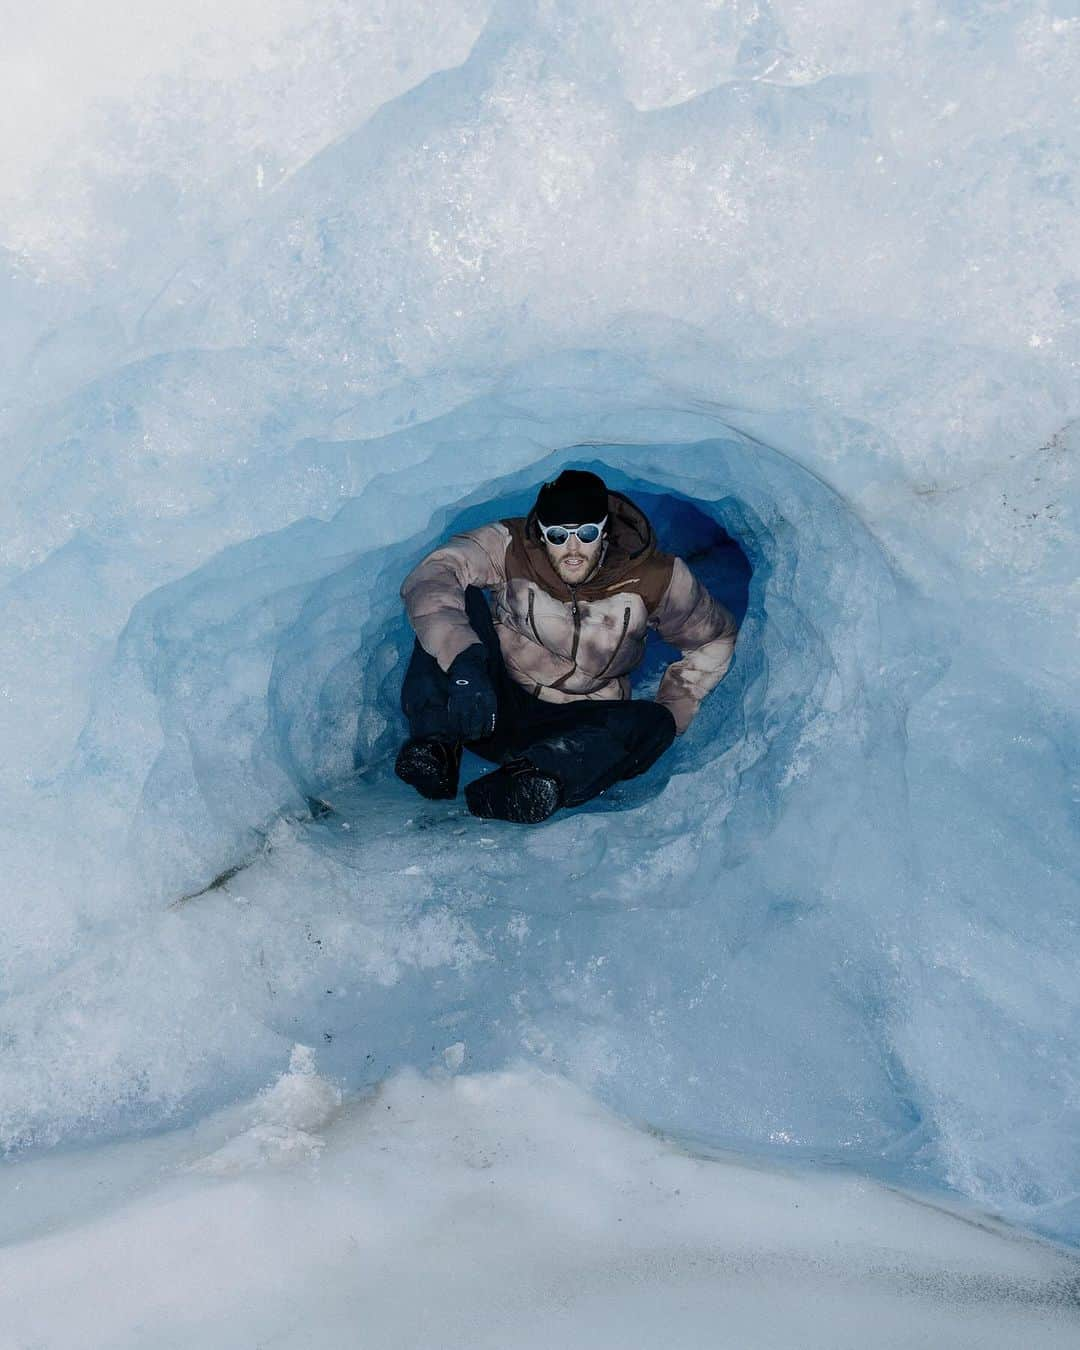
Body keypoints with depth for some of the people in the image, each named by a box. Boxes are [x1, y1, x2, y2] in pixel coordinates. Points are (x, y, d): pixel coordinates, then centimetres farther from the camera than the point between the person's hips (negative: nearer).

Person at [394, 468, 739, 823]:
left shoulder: (654, 577, -7)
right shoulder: (511, 547, -13)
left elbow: (715, 639, 8)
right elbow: (431, 576, -30)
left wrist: (670, 716, -2)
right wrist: (464, 662, -47)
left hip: (577, 726, 1)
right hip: (495, 708, -1)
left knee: (652, 723, -31)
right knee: (459, 604, -23)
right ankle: (437, 744, -34)